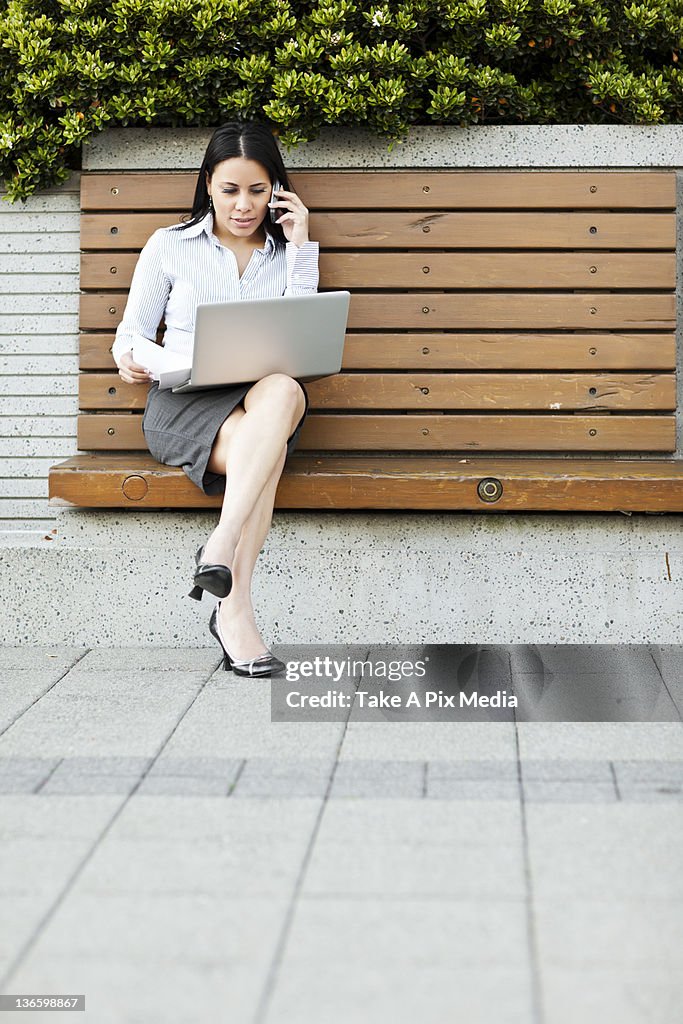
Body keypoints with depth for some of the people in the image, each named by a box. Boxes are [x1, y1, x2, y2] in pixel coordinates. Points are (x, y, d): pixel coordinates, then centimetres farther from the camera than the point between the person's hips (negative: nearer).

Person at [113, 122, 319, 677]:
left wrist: (301, 247, 3)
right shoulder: (170, 246, 12)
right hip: (182, 402, -2)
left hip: (264, 398, 2)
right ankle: (235, 610, -40)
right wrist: (129, 358, -9)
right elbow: (133, 334, 16)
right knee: (265, 452, -37)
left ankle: (221, 547, -45)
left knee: (282, 390, -39)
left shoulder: (287, 254, 18)